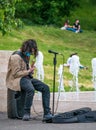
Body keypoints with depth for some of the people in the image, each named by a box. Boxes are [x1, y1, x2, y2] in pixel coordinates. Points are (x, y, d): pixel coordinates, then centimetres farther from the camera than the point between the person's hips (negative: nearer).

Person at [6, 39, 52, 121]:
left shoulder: (27, 56, 15)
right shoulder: (16, 57, -13)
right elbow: (16, 73, -17)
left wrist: (31, 69, 5)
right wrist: (28, 71, -15)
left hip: (27, 77, 9)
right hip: (17, 79, -9)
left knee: (45, 88, -12)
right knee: (31, 89, -39)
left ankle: (47, 113, -15)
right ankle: (26, 113, -27)